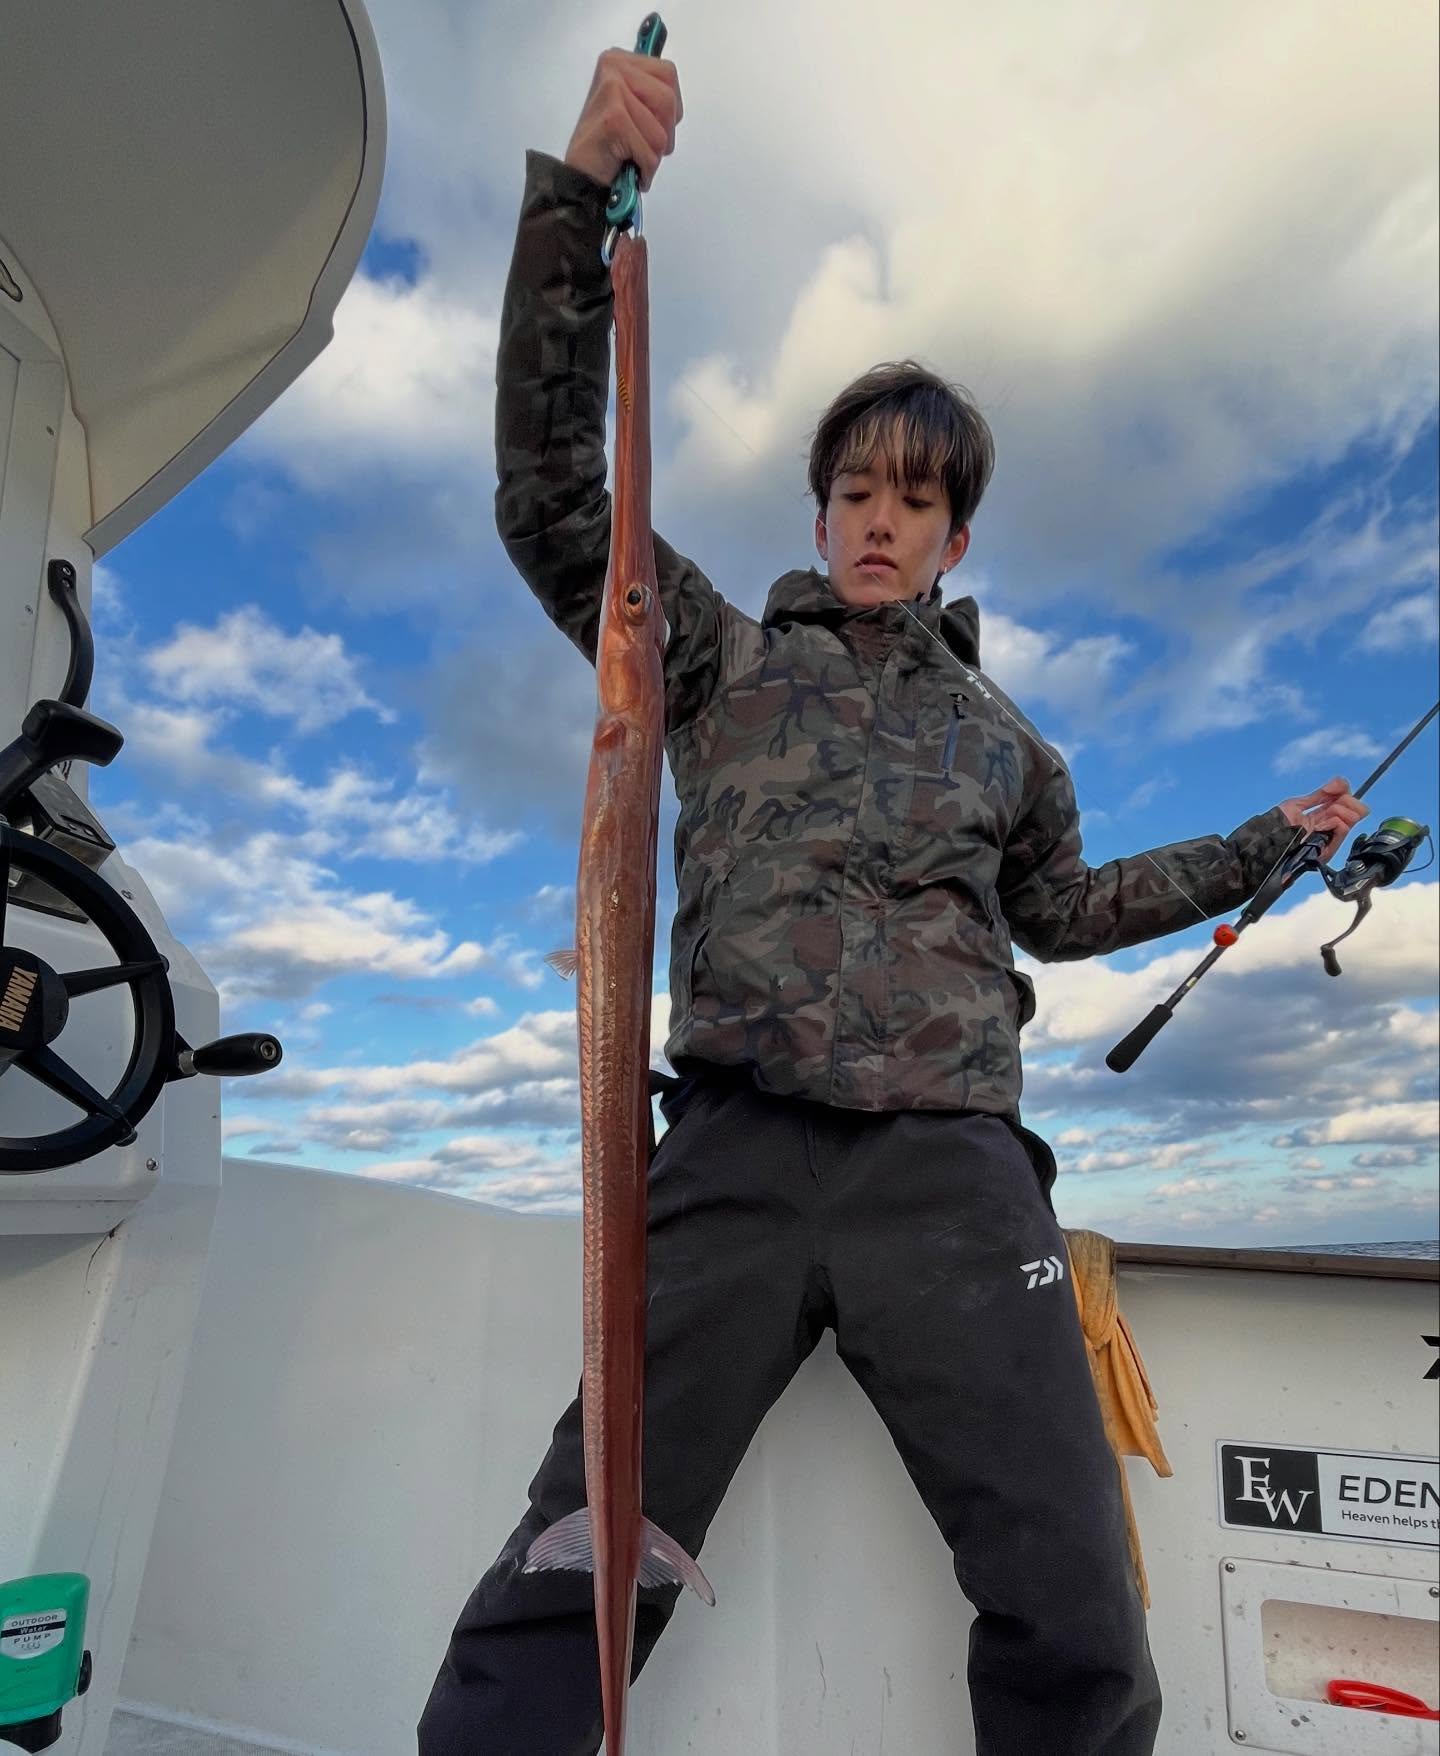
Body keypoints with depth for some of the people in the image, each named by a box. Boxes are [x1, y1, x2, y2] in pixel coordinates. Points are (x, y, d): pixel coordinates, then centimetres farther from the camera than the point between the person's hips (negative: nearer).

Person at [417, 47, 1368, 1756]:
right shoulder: (725, 659, 12)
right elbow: (550, 492, 2)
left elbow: (1060, 909, 34)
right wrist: (578, 193, -7)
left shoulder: (1003, 739, 21)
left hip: (955, 1169, 3)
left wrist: (1263, 845, 35)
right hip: (736, 1157, -1)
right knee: (567, 1584, -9)